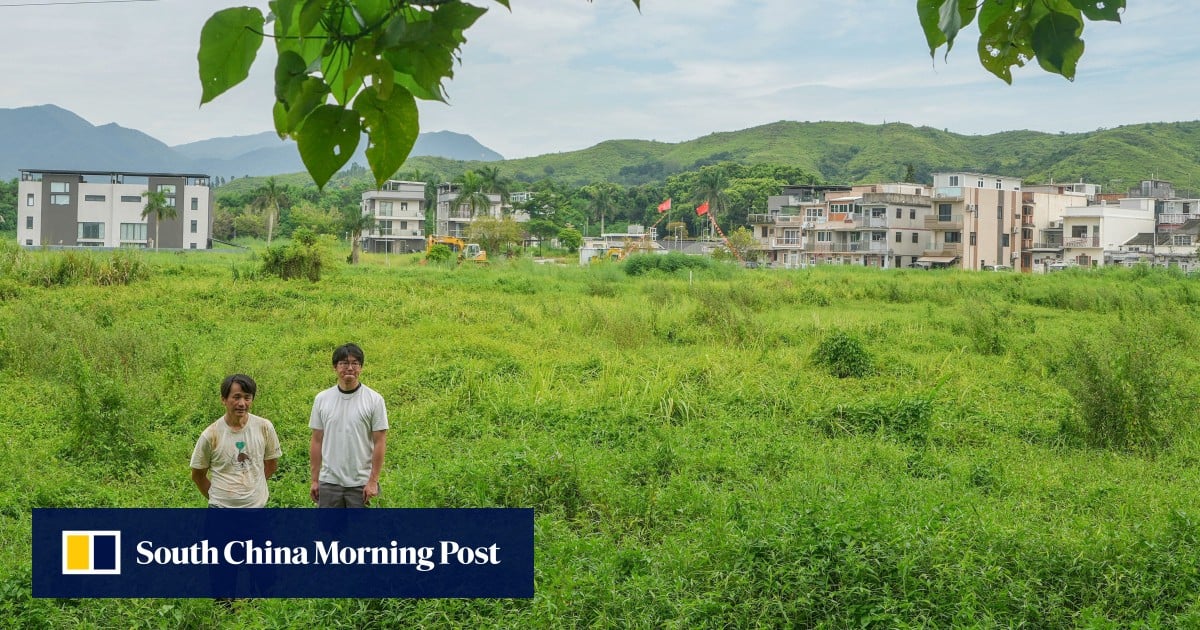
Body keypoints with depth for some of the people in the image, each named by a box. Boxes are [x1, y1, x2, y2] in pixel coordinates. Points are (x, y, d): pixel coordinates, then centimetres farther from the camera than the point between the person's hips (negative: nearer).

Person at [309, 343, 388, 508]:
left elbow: (380, 443, -6)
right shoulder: (322, 399, 5)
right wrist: (314, 480, 5)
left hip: (361, 485, -3)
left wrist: (373, 481, -12)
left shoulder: (374, 400, -5)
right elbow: (316, 441, 8)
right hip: (329, 482, 3)